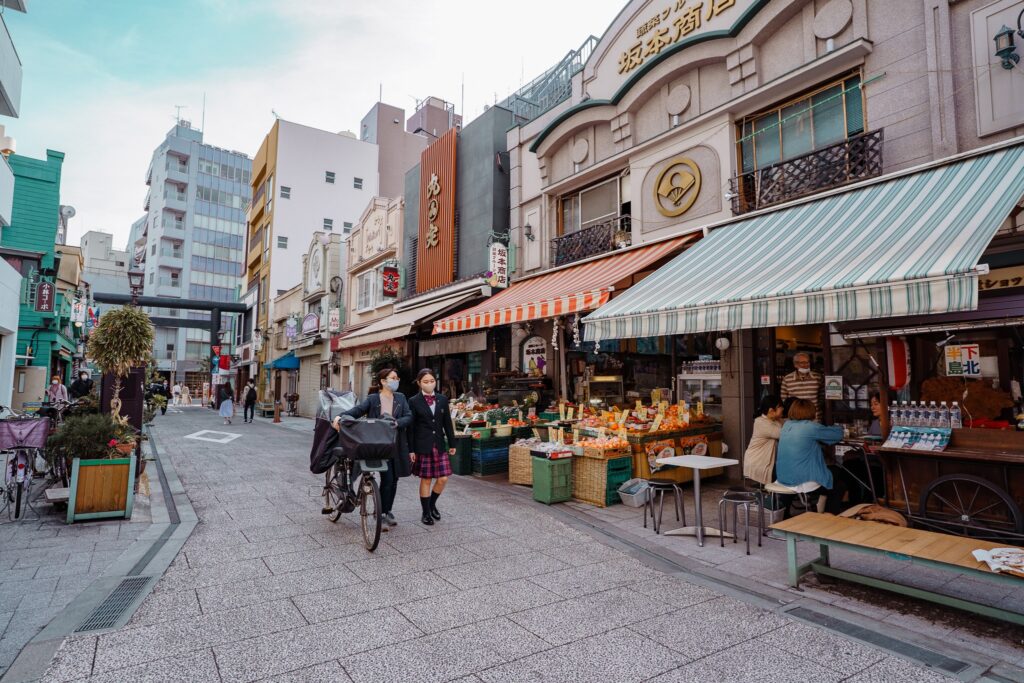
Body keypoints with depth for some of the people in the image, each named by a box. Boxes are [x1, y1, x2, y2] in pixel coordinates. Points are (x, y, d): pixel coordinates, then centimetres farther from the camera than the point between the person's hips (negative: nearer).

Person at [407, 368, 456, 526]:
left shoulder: (443, 399, 6)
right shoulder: (414, 401, -3)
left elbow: (447, 423, 10)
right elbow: (411, 427, -4)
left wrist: (452, 444, 9)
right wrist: (411, 449, -6)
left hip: (439, 445, 3)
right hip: (423, 446, -3)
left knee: (443, 478, 2)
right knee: (425, 480, 4)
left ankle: (432, 504, 28)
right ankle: (426, 513, 20)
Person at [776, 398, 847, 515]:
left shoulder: (786, 425, 6)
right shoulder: (810, 427, -15)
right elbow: (838, 434, -2)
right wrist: (839, 428, 20)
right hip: (802, 480, -7)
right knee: (840, 486, 18)